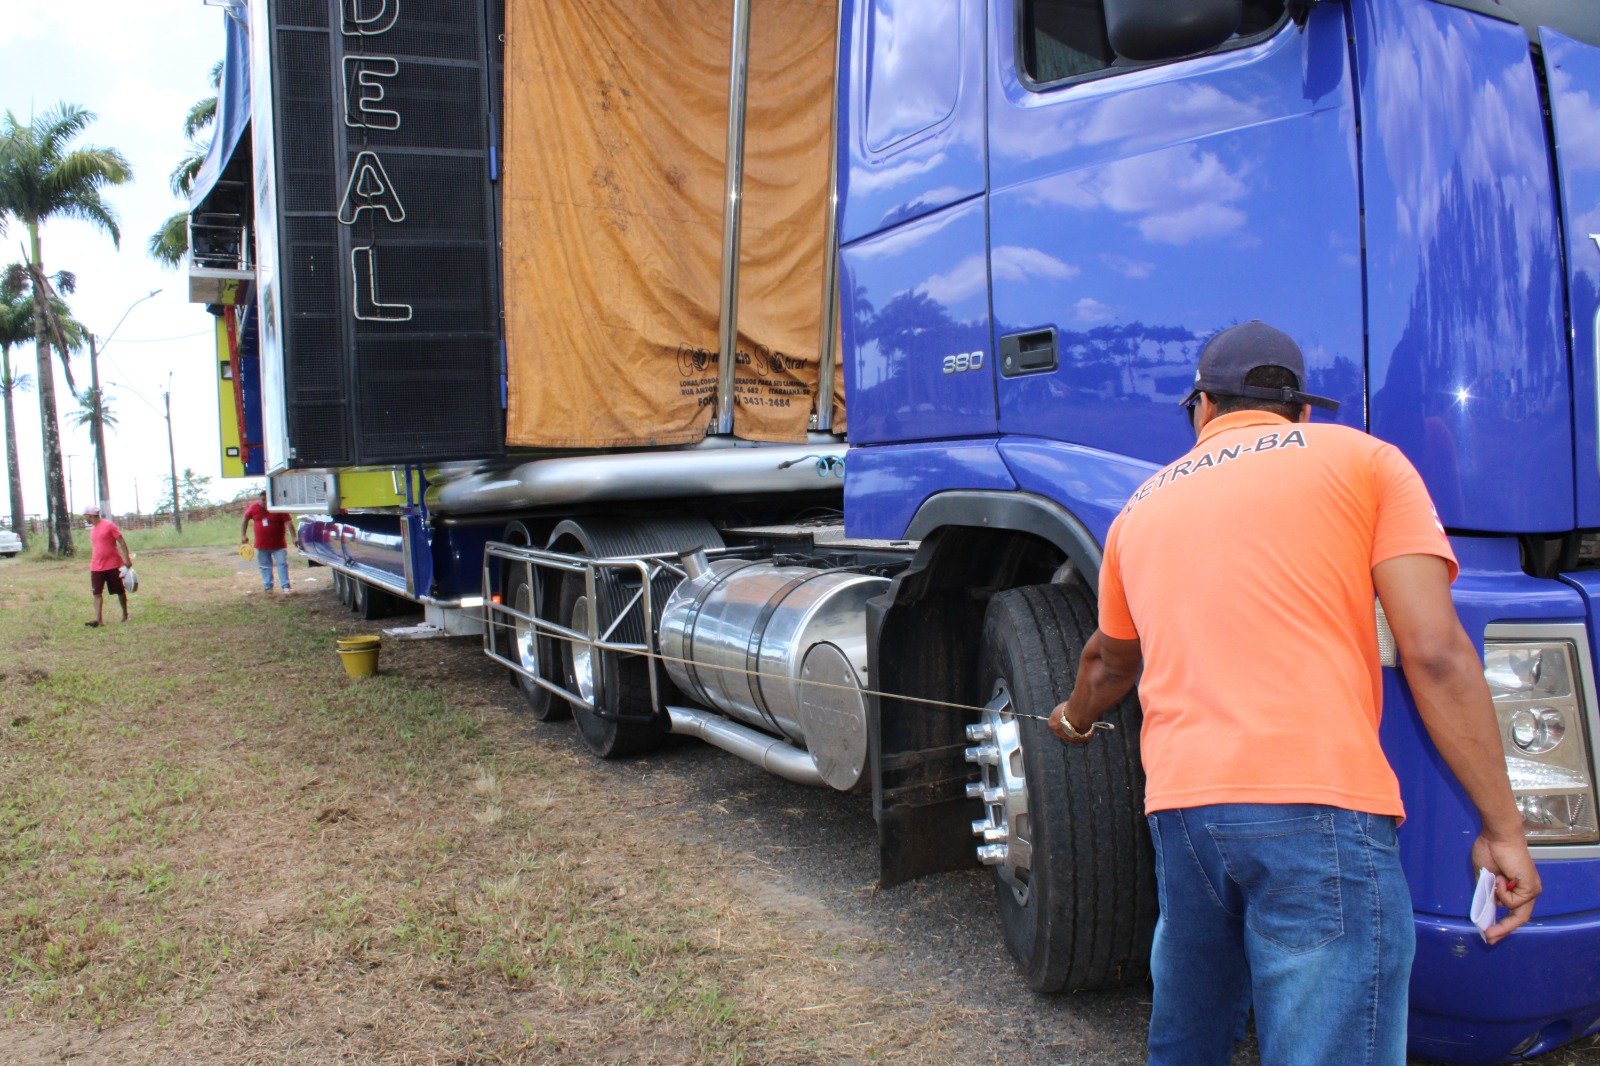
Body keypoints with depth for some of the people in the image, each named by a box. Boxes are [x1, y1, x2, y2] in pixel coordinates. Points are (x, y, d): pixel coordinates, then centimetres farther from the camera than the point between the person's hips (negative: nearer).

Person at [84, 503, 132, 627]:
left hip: (113, 565, -6)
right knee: (97, 593, -6)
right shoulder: (92, 530, 13)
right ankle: (98, 620, -11)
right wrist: (91, 565, 22)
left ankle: (125, 614, 22)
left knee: (120, 591, 6)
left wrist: (127, 558, -18)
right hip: (96, 567, 6)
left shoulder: (109, 525, -8)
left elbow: (121, 542, -11)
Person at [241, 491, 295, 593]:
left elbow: (289, 524, -18)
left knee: (282, 564, -6)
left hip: (279, 544, -3)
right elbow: (245, 519, 11)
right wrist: (243, 535, 6)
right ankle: (267, 586, 21)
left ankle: (285, 586, -4)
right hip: (261, 545, 3)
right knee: (265, 566, 12)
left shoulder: (279, 509, -14)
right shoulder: (254, 508, -4)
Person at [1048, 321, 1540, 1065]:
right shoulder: (1361, 459, 9)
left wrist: (1075, 720, 59)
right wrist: (1502, 828, 2)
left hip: (1178, 807, 5)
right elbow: (1435, 653, -2)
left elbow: (1110, 660, 38)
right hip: (1318, 807, -5)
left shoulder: (1145, 506, 23)